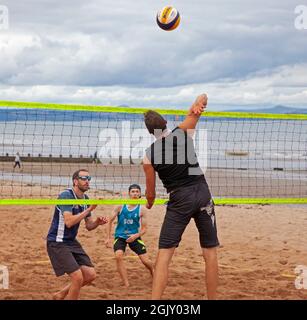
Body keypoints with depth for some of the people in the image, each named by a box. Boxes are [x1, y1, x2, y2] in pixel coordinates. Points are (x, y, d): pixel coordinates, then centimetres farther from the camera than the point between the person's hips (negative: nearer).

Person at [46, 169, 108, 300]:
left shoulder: (86, 199, 7)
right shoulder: (66, 195, -17)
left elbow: (88, 226, 12)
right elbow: (69, 222, -28)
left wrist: (97, 222, -9)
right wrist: (89, 209, -25)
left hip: (72, 242, 8)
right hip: (57, 243, -8)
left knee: (90, 275, 3)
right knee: (78, 277, -16)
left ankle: (60, 295, 20)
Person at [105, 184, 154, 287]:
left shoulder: (141, 210, -5)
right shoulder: (120, 206, -7)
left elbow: (144, 228, -1)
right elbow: (110, 221, 2)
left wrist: (136, 236, -21)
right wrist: (108, 238, -1)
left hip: (134, 237, 1)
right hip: (120, 236, 0)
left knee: (145, 260, -4)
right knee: (118, 256, -27)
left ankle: (153, 274, 33)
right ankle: (126, 285, -20)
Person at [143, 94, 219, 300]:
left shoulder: (149, 156, 0)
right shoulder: (183, 133, 1)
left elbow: (151, 192, 8)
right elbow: (203, 98, 3)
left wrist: (149, 204, 31)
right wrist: (198, 106, -20)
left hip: (179, 200, -2)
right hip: (202, 194, 2)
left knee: (164, 254, -1)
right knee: (210, 253, 10)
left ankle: (155, 299, -12)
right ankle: (212, 298, 14)